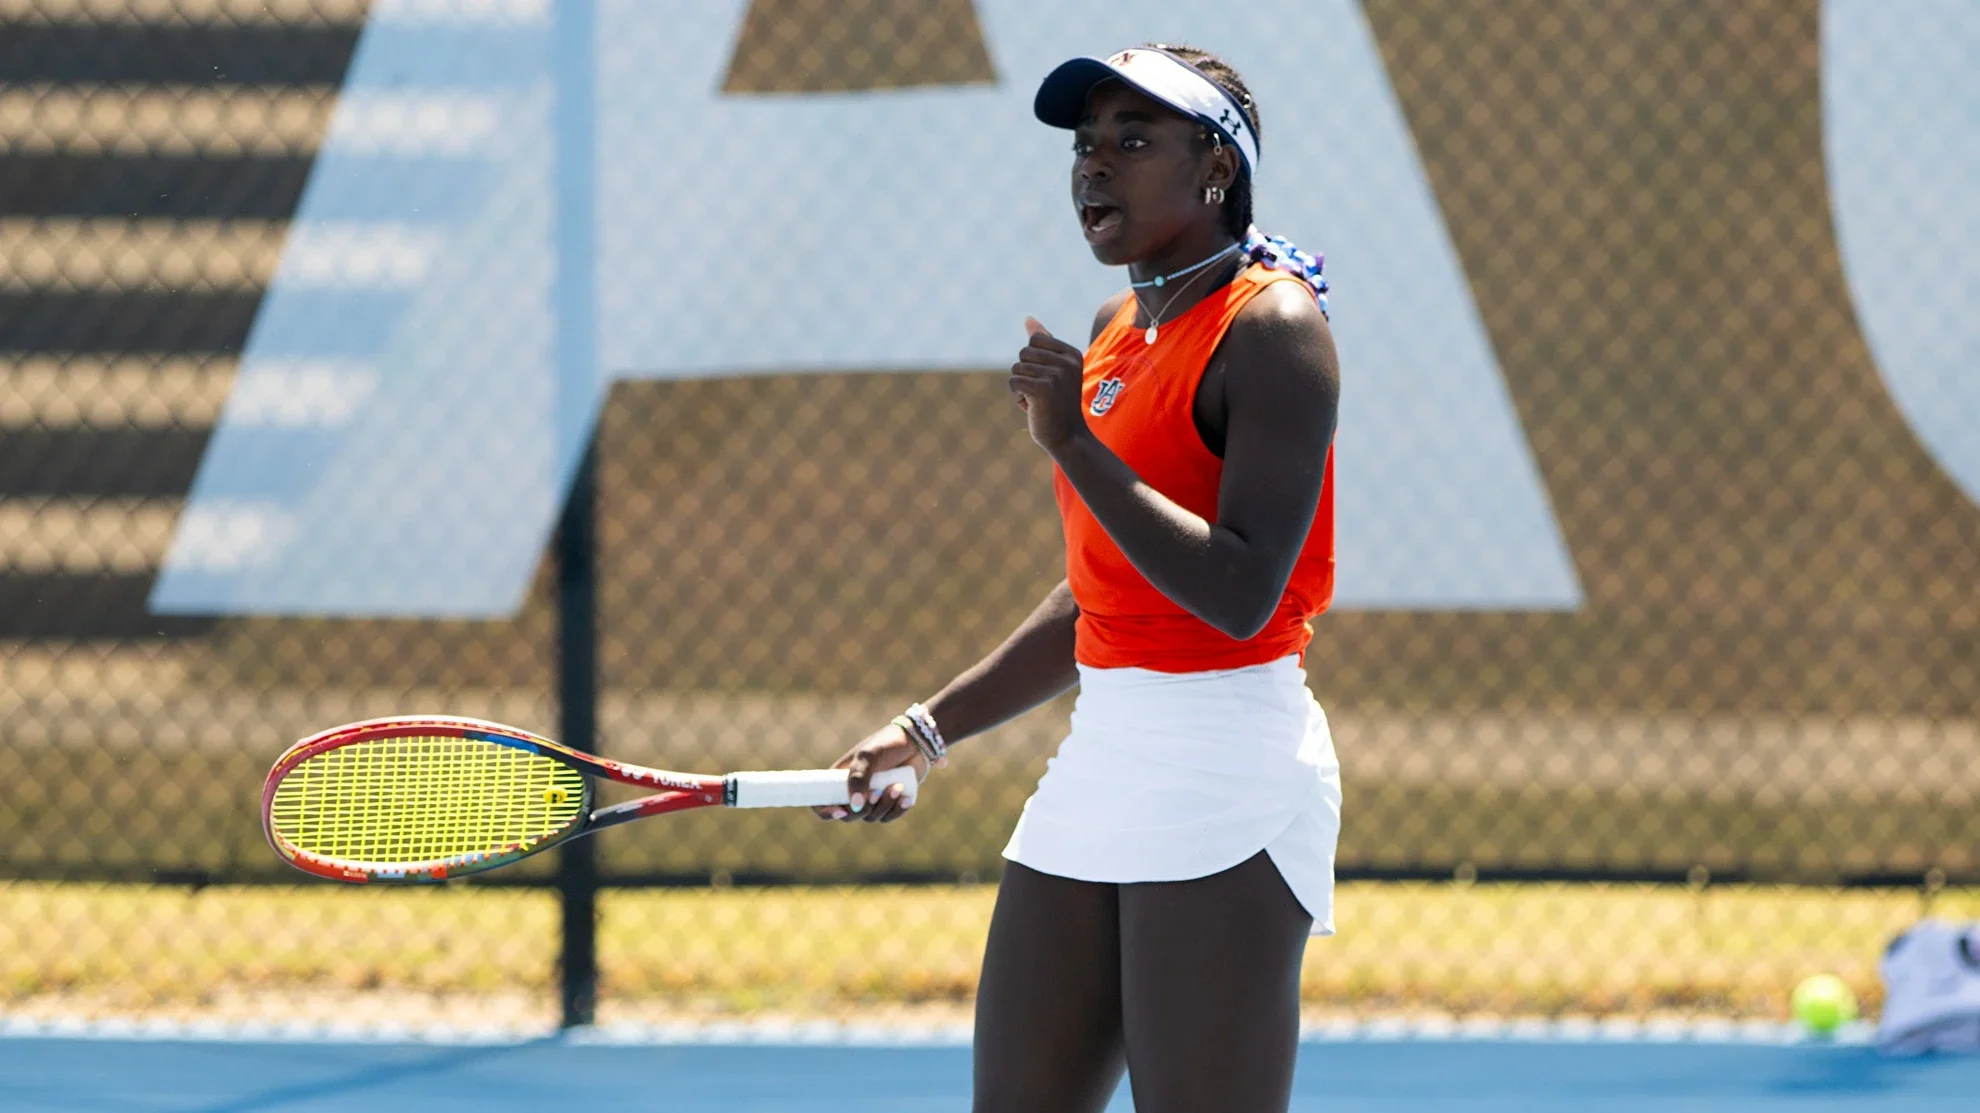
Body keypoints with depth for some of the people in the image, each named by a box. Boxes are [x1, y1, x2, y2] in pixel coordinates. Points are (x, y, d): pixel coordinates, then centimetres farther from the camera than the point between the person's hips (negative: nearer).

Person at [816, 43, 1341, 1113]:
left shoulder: (1270, 330, -11)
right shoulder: (1116, 332, 15)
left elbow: (1242, 595, -22)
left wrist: (1074, 443, -22)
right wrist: (932, 730, 26)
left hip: (1224, 773, -9)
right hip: (1097, 764, 9)